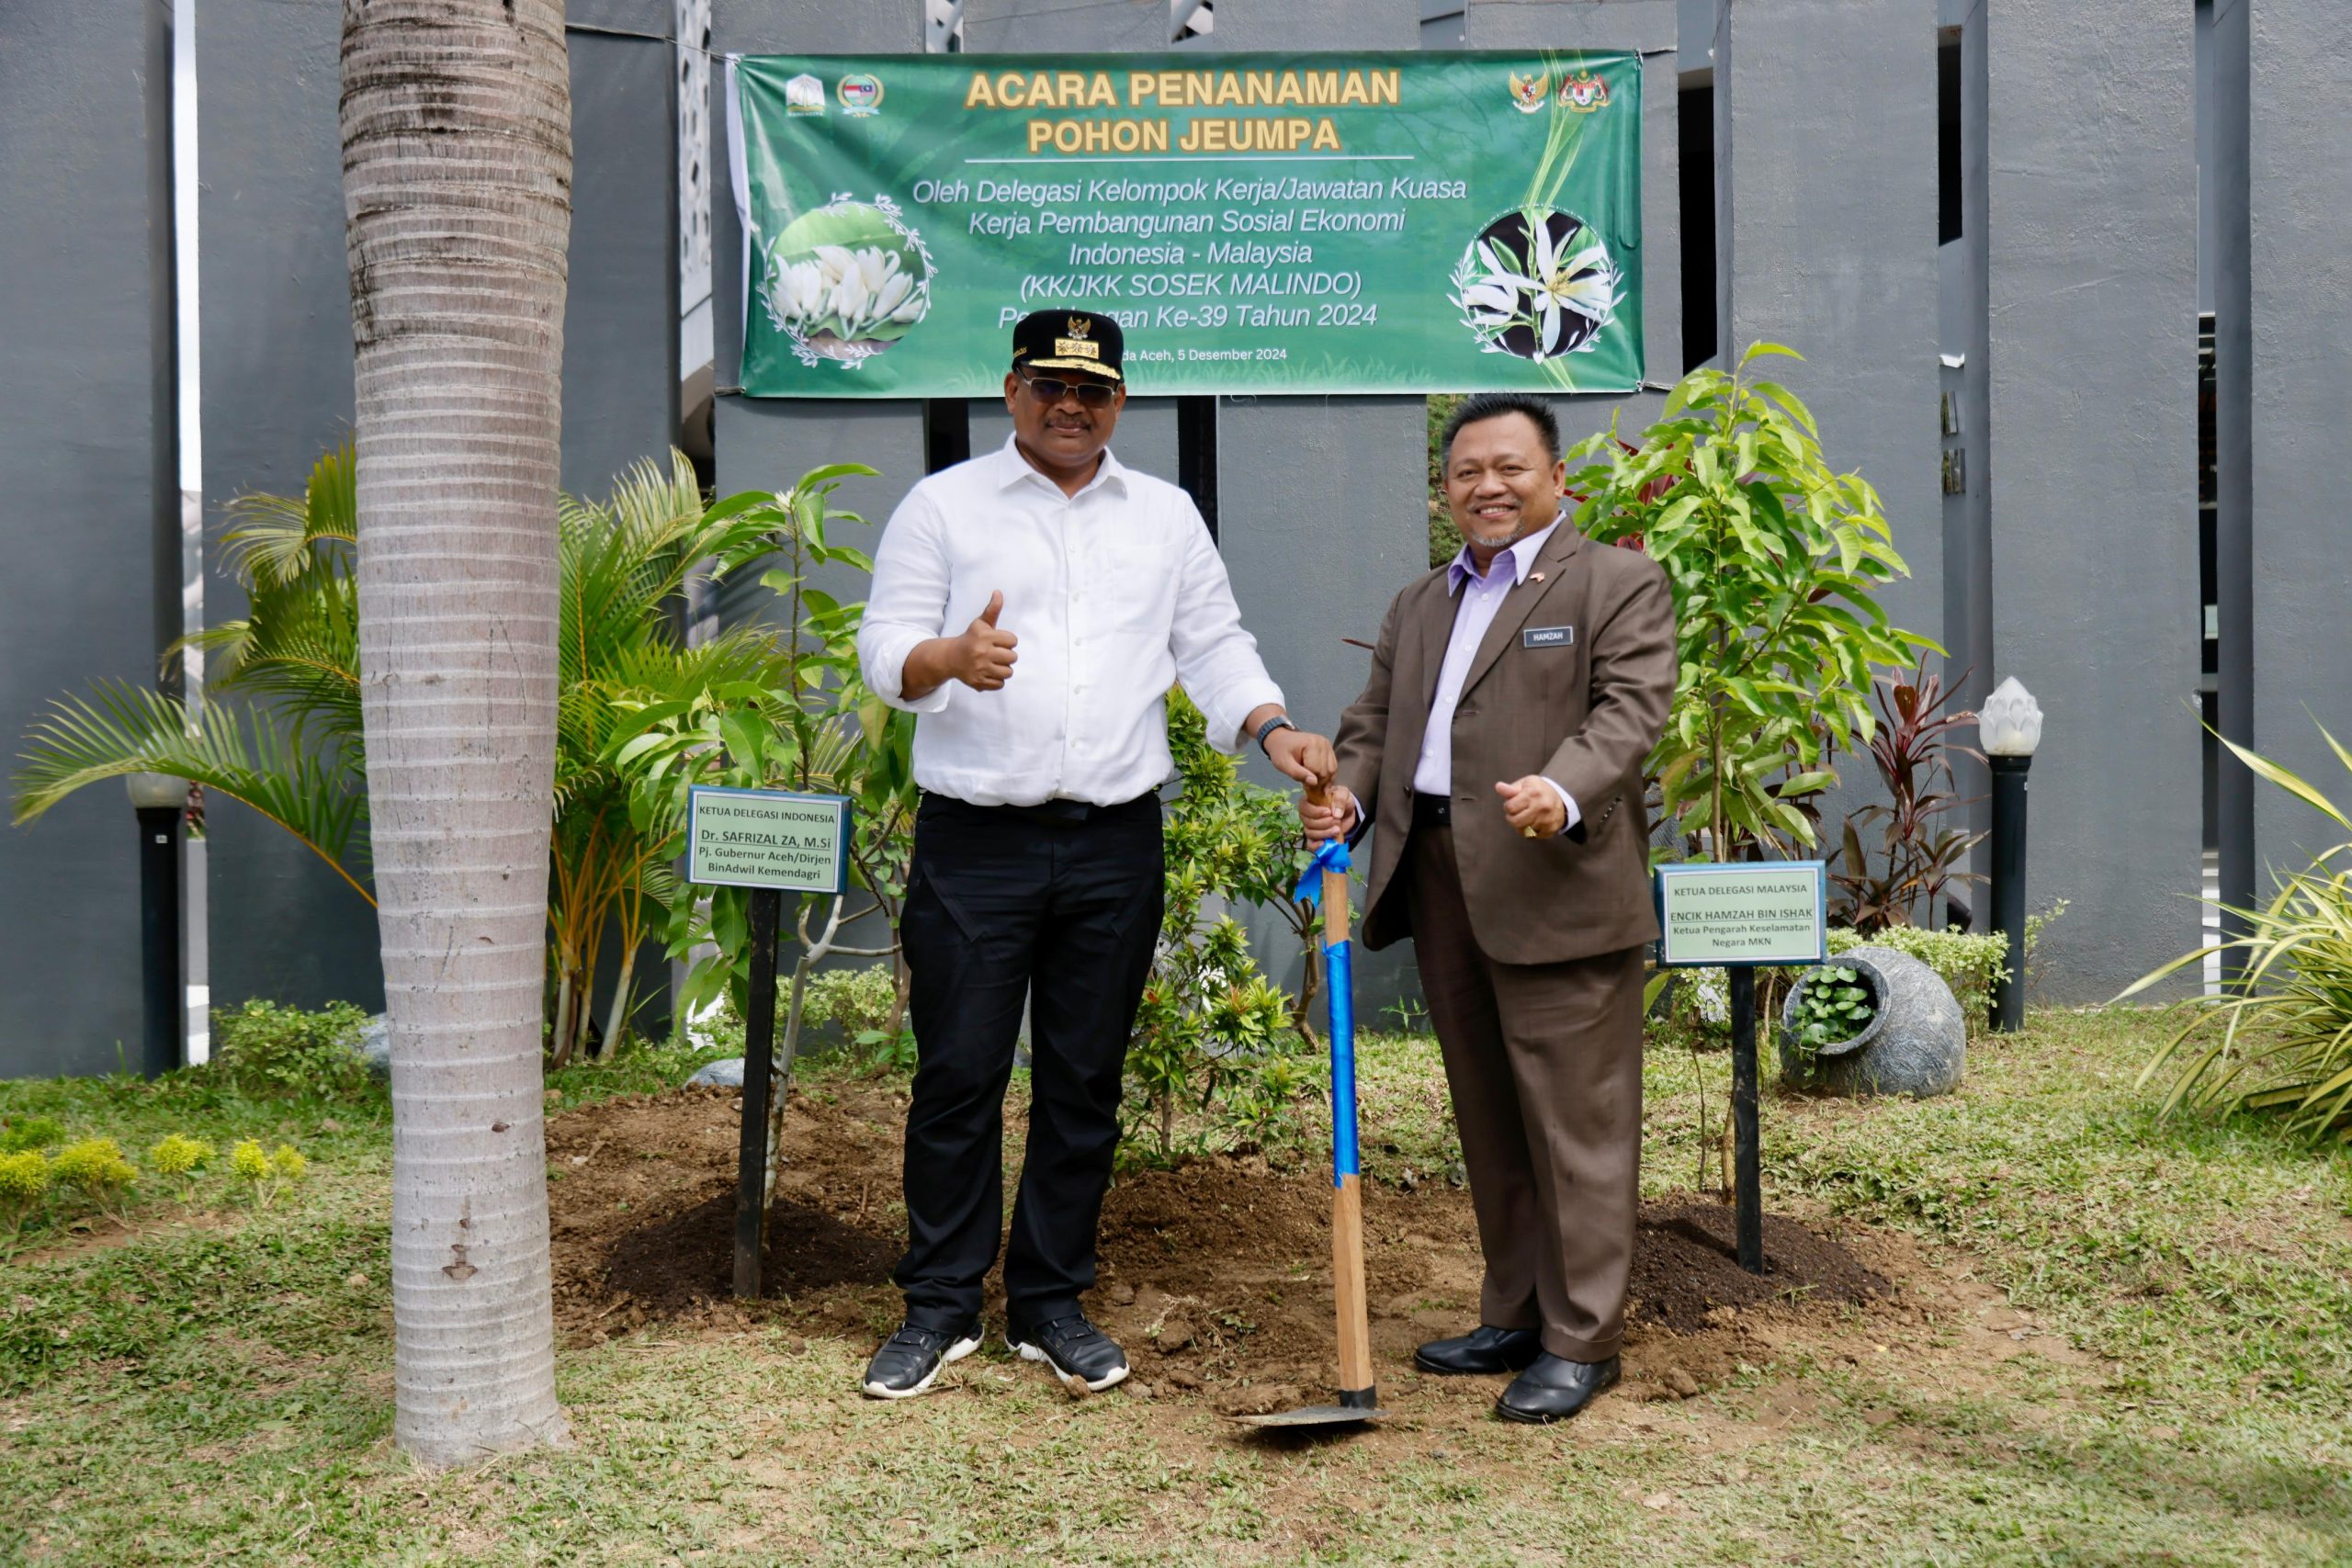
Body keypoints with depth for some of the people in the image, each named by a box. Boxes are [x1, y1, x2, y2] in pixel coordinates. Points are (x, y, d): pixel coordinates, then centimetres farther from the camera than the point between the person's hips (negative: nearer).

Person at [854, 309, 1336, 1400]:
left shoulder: (1166, 515, 15)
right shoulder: (944, 504, 6)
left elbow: (1214, 650, 13)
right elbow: (884, 648, -1)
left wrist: (1274, 730, -6)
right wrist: (952, 657, -24)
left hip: (1115, 844, 3)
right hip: (975, 841, -2)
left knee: (1084, 1082, 8)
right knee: (958, 1076, 0)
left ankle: (1051, 1305, 21)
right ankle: (940, 1307, 14)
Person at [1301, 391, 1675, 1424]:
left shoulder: (1618, 583, 2)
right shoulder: (1420, 606, 23)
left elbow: (1630, 709, -11)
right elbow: (1374, 721, 20)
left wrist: (1564, 791, -29)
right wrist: (1345, 795, -1)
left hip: (1556, 887, -6)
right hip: (1438, 885, 7)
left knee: (1575, 1122, -2)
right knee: (1488, 1121, 14)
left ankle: (1580, 1340, 8)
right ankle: (1514, 1317, 25)